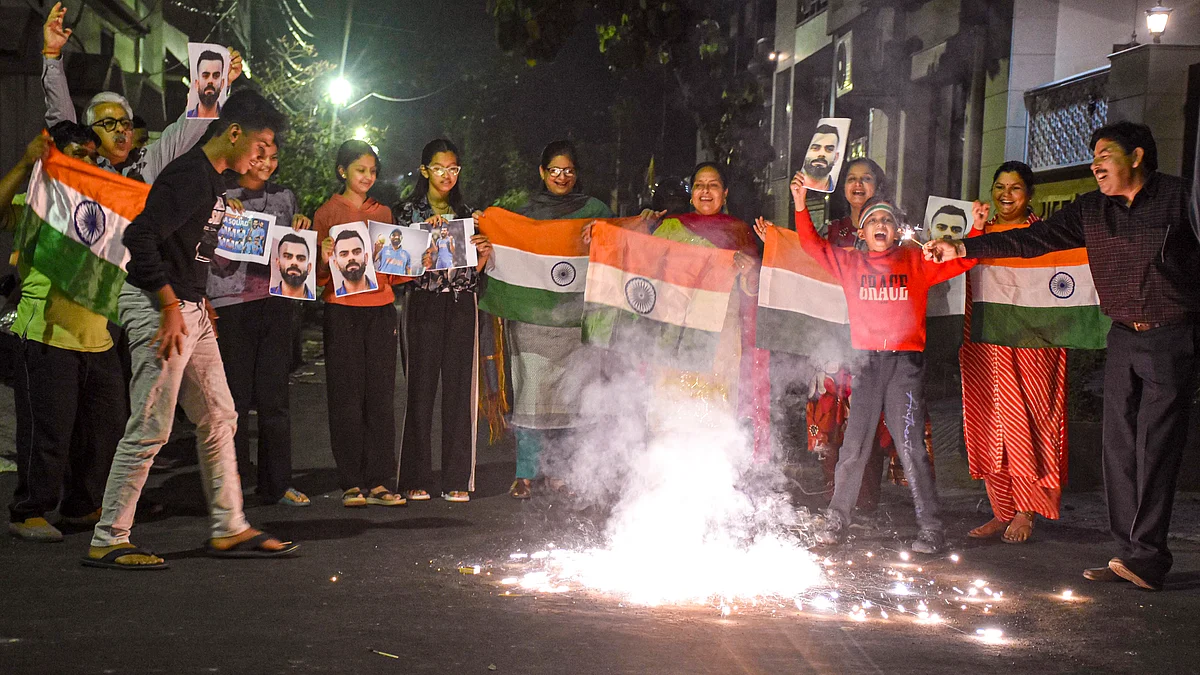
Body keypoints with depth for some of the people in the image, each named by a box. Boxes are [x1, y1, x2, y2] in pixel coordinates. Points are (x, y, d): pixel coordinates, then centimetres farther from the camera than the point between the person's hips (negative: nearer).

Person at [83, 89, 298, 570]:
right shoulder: (189, 176, -17)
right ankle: (107, 542, 3)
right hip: (158, 307, -10)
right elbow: (139, 236, -25)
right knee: (150, 428, -6)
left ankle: (229, 529, 19)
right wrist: (170, 306, -23)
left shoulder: (214, 181, 14)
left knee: (218, 419, 12)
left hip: (189, 308, 10)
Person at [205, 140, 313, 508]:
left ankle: (277, 484, 8)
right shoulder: (223, 198, 3)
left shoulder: (285, 197, 16)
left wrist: (302, 231, 3)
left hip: (275, 302, 3)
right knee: (235, 395, -3)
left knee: (274, 395, 3)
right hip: (233, 302, -3)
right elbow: (220, 263, -1)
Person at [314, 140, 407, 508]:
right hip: (342, 311, -3)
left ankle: (379, 482, 3)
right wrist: (325, 259, -18)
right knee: (347, 396, -2)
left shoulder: (383, 213, 15)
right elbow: (317, 275, 2)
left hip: (380, 309, 3)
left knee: (381, 395, 0)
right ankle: (351, 483, 3)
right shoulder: (327, 212, 4)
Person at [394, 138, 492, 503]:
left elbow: (473, 270, 16)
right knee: (422, 388, -3)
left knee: (459, 390, 0)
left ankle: (457, 479, 5)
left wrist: (484, 253, -5)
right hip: (425, 304, -3)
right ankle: (417, 479, 3)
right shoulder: (409, 211, 5)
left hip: (462, 305, 3)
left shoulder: (466, 213, 15)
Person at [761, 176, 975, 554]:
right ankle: (836, 521, 14)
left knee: (910, 445, -7)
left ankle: (930, 528, -3)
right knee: (854, 445, 4)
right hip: (866, 362, 2)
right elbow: (812, 245, 14)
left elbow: (960, 263, 9)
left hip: (906, 361, -2)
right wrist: (800, 205, 5)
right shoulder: (850, 263, 13)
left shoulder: (916, 262, 9)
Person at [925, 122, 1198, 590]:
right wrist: (963, 248, 2)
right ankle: (1131, 555, 8)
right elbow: (1034, 239, 8)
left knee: (1154, 449, -7)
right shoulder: (1091, 210, 10)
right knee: (1119, 449, 3)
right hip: (1123, 340, 6)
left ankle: (1143, 556, -4)